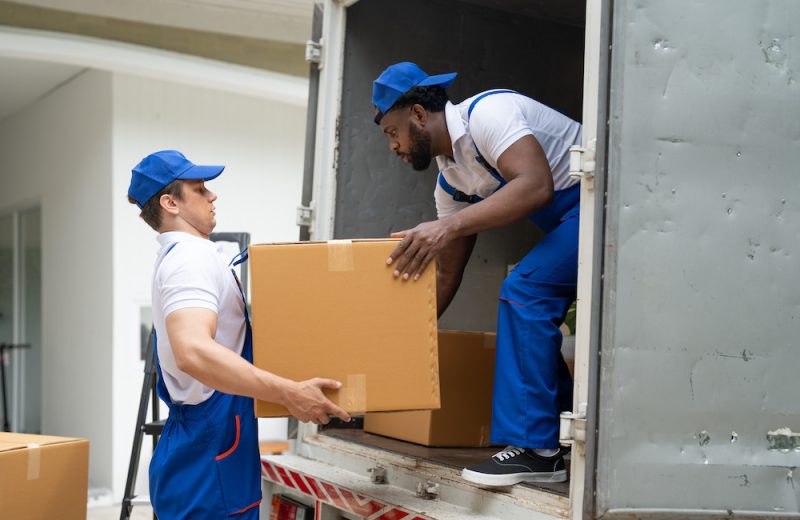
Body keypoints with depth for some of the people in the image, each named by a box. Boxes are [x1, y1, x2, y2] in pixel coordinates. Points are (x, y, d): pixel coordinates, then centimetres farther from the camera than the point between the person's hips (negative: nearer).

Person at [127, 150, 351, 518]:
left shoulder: (178, 257, 18)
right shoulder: (191, 257, -15)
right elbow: (193, 352, -33)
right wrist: (289, 393, -33)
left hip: (199, 446, 11)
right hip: (210, 460, -11)